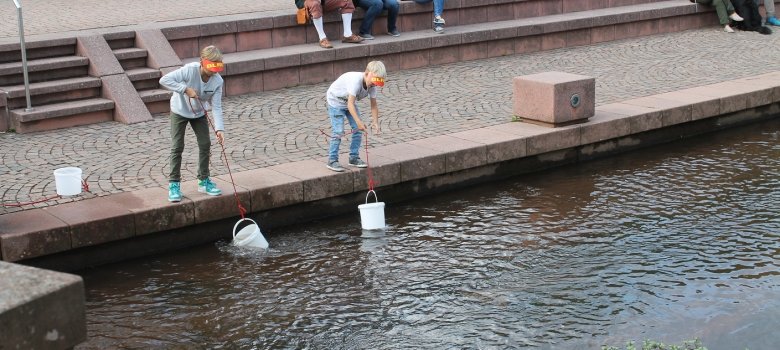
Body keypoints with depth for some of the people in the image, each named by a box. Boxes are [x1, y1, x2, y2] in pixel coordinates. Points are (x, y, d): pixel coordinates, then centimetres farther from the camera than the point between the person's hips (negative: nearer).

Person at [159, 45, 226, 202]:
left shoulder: (217, 81, -22)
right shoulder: (190, 70, -33)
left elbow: (216, 107, -21)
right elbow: (164, 80, -36)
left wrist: (219, 128, -33)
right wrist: (185, 89, -39)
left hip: (199, 113, 4)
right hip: (180, 111, -4)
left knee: (205, 144, 2)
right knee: (177, 147, -4)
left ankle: (204, 181, 17)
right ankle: (174, 184, 5)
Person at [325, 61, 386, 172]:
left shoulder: (372, 85, -15)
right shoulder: (356, 80, -38)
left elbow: (374, 105, -10)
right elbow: (350, 104, -41)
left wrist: (375, 122, -22)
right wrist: (358, 121, -47)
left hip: (349, 102, 7)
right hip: (335, 101, -7)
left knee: (358, 129, 0)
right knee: (339, 131, -14)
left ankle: (354, 158, 12)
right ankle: (332, 160, -5)